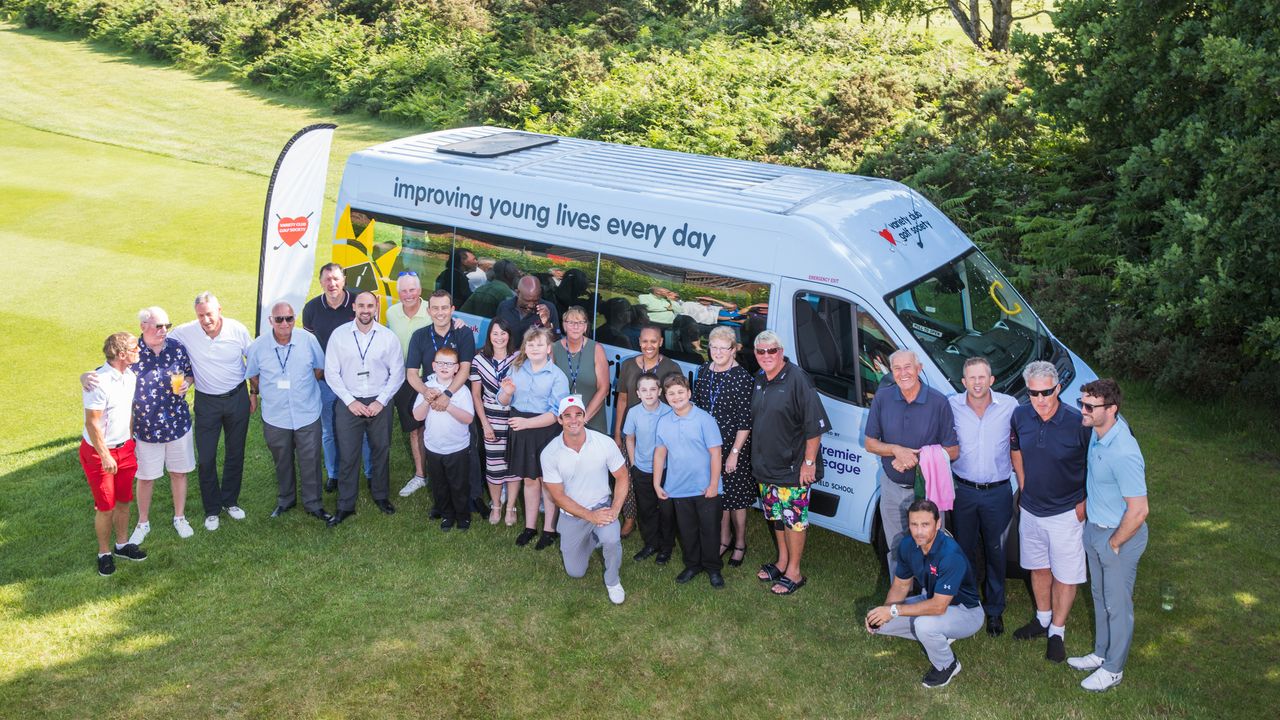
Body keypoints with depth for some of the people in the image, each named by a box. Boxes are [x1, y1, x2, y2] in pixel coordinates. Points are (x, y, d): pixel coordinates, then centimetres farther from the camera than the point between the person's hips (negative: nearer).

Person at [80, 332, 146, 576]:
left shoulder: (130, 375, -1)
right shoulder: (99, 382, -26)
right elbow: (92, 423, -22)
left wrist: (134, 438, 17)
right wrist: (105, 456, -18)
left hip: (124, 448, 7)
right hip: (98, 452, -7)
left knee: (124, 500, 17)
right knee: (106, 507, 4)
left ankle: (122, 544, 34)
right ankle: (104, 553, 22)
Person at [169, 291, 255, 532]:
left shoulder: (238, 330, -14)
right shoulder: (184, 333, -16)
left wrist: (254, 394, 5)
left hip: (237, 397, 1)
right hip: (207, 402, 0)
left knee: (235, 453, 13)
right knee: (206, 458, 2)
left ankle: (230, 501, 32)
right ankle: (212, 509, 18)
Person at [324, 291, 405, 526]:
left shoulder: (388, 337, -3)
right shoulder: (339, 335, -5)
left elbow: (397, 373, 0)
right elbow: (331, 372, -2)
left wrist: (381, 401, -8)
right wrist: (350, 401, -9)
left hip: (379, 403, 1)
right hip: (349, 403, -1)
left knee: (380, 452, 12)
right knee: (348, 456, 3)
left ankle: (380, 496, 32)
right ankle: (345, 505, 14)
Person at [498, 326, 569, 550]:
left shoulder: (557, 376, -12)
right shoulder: (516, 369, 2)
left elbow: (556, 413, -19)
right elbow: (504, 402, 9)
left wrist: (527, 422, -25)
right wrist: (506, 393, -15)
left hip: (545, 430, -4)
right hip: (521, 431, 4)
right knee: (529, 479, 18)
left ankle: (550, 529, 23)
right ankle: (530, 526, 32)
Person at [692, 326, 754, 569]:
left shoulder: (742, 378, -15)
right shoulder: (703, 373, 3)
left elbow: (745, 421, -14)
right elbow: (696, 407, 13)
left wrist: (735, 452, -15)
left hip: (734, 447, -5)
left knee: (735, 497, 6)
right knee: (717, 494, 15)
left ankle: (740, 544, 24)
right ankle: (724, 539, 33)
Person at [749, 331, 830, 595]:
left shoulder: (797, 379, -17)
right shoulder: (759, 380, 7)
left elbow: (815, 425, -18)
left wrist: (809, 462, -18)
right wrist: (757, 459, 15)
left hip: (792, 468, -7)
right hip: (765, 465, 7)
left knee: (793, 518, 1)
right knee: (776, 515, 19)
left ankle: (793, 572, 13)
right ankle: (782, 562, 34)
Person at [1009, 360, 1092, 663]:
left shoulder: (1078, 424, -23)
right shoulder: (1020, 416, -9)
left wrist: (1084, 502, -10)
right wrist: (1024, 487, 8)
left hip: (1066, 513, -4)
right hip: (1030, 510, 5)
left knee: (1065, 575, 8)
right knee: (1038, 568, 21)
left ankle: (1057, 631, 24)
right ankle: (1043, 619, 41)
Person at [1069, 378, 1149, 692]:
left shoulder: (1123, 454, -34)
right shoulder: (1100, 430, -7)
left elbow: (1138, 511, -30)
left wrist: (1114, 544, -16)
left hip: (1119, 536, -8)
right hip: (1095, 528, 8)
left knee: (1117, 605, 11)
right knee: (1100, 597, 25)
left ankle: (1113, 669, 29)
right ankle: (1101, 653, 44)